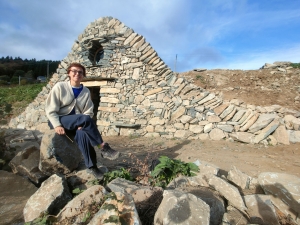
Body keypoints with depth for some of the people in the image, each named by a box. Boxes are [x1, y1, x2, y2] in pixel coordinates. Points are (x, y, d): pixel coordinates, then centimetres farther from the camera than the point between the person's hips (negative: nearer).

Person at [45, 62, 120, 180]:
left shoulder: (86, 92, 4)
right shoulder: (60, 87, -4)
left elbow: (89, 112, -1)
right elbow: (50, 110, -6)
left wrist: (82, 125, -18)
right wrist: (57, 125, -19)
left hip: (77, 123, 3)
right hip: (59, 120, -3)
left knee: (83, 133, -33)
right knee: (85, 119, -32)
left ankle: (91, 166, -24)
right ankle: (104, 148, -26)